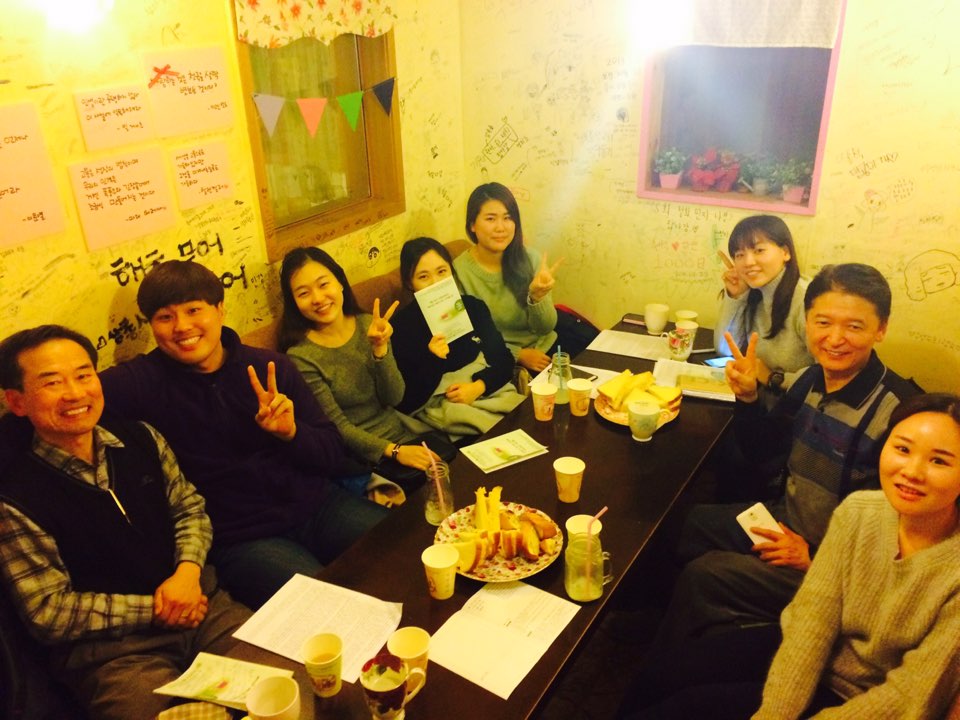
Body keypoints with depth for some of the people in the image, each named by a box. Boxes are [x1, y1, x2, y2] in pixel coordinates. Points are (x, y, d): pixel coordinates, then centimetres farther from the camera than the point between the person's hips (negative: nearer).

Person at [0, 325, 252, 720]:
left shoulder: (142, 440, 4)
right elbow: (49, 614, -8)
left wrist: (188, 569, -6)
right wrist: (154, 610, -10)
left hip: (202, 606, 5)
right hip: (110, 650, -4)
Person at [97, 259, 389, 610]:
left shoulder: (271, 366, 4)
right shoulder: (144, 381, -4)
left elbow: (332, 452, 4)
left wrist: (290, 431, -16)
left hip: (319, 506, 4)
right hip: (242, 540, -4)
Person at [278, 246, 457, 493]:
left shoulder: (368, 325, -2)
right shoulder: (301, 356, -15)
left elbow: (394, 398, -4)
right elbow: (337, 426, -12)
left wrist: (380, 348, -19)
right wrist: (394, 451, -19)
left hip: (400, 430, 5)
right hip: (359, 453, -5)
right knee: (422, 479, -25)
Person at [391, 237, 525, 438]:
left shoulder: (472, 307, 7)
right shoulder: (402, 325, -6)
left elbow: (504, 361, 9)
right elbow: (406, 402, -8)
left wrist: (478, 387, -10)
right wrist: (433, 361, -24)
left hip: (487, 389, 5)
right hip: (439, 406, -5)